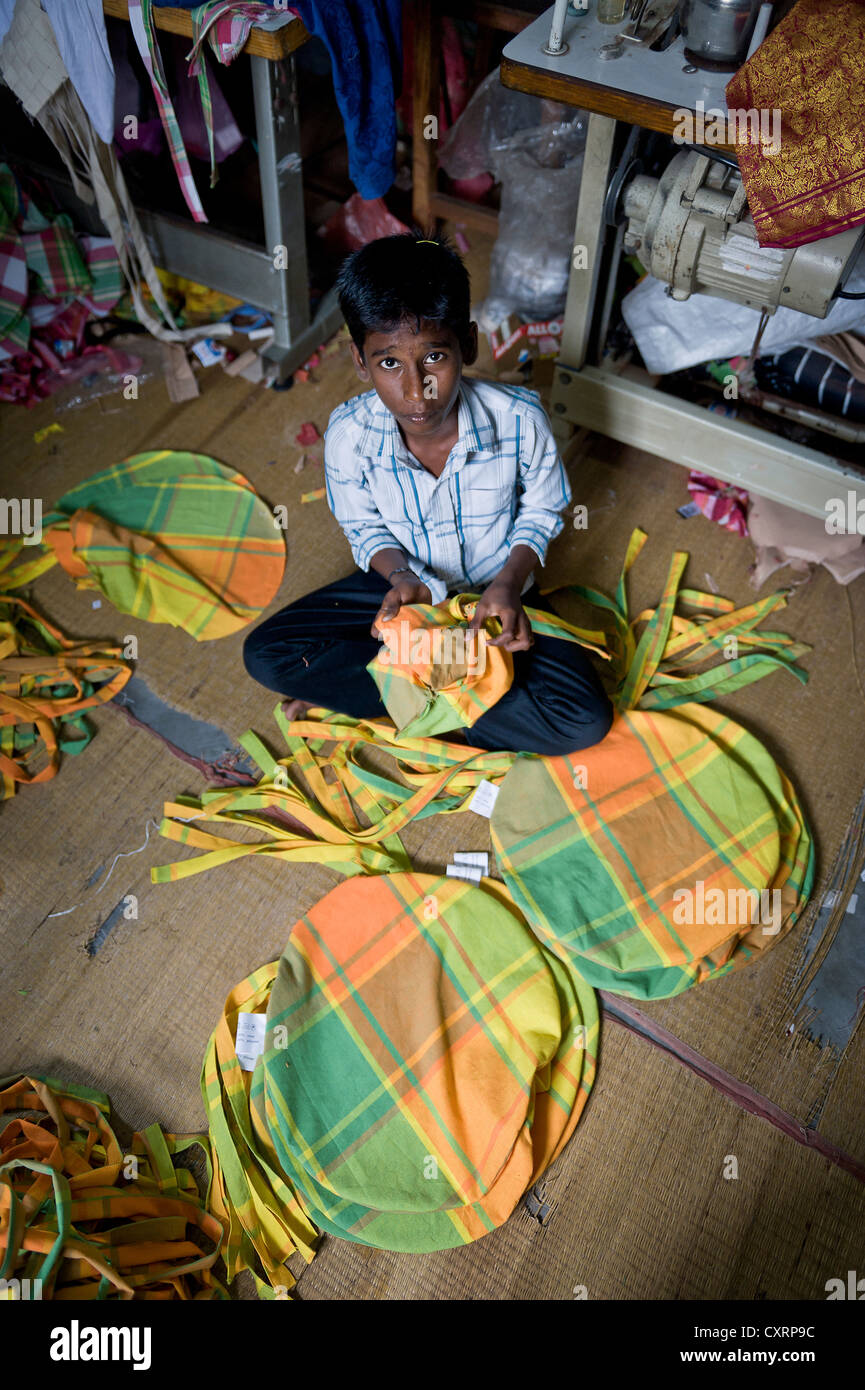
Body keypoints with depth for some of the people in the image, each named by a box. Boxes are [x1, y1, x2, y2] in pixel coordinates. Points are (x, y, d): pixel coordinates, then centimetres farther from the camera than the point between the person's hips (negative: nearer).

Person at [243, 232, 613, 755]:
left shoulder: (520, 420, -24)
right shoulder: (349, 434, -21)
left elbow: (542, 512, -5)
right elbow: (365, 528, -3)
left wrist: (509, 582, -24)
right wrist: (402, 578, -24)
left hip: (494, 592, -1)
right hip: (404, 583, 1)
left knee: (585, 720, -22)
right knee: (265, 655, -16)